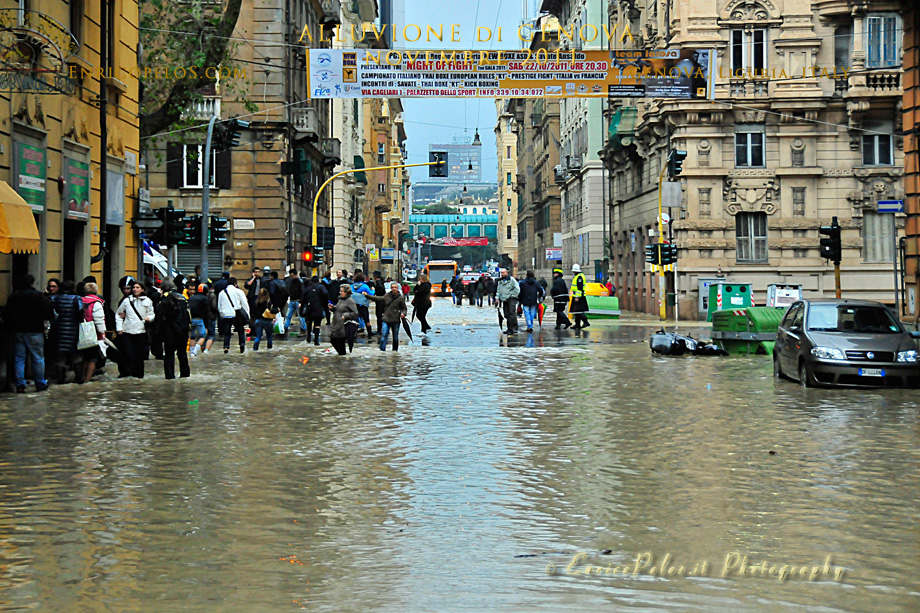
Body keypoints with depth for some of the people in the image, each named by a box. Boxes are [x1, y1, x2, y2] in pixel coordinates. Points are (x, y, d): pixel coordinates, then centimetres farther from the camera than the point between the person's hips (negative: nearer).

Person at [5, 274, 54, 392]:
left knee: (19, 359, 7)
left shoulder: (12, 297, 6)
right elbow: (47, 312, -10)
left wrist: (10, 329, 18)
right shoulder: (37, 295, -8)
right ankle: (40, 384, 8)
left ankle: (20, 384, 0)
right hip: (34, 331, -3)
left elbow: (6, 316, 11)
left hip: (17, 331, 4)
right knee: (38, 358, 5)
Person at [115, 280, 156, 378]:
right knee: (129, 355, -9)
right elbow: (118, 314, 15)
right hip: (128, 332, -1)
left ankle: (139, 375, 14)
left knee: (140, 356, 5)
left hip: (141, 332, 1)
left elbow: (152, 315, 11)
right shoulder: (127, 301, 7)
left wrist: (149, 318, -12)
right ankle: (128, 374, -8)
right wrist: (119, 328, 6)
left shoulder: (147, 301, 7)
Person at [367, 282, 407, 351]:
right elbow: (378, 299, 16)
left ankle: (395, 350, 24)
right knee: (383, 335, -7)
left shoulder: (401, 298, -4)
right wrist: (368, 296, 15)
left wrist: (403, 313, -19)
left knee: (395, 337, 9)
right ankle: (382, 349, -3)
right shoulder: (387, 296, 4)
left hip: (395, 320, -2)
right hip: (386, 319, 2)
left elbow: (404, 308, 2)